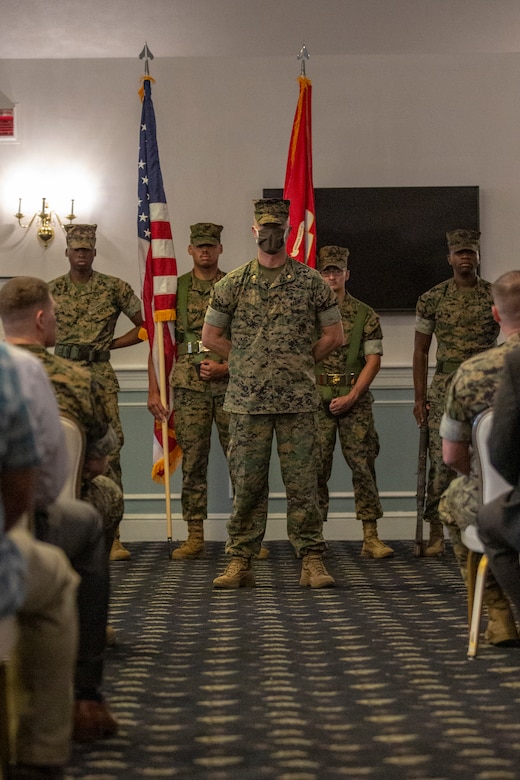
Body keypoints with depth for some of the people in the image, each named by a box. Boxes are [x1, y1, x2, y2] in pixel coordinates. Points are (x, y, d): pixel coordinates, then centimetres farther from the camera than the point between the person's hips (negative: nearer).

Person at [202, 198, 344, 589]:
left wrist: (299, 365, 7)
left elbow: (335, 335, 9)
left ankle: (312, 561, 7)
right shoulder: (233, 284, 5)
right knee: (247, 483, 4)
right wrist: (248, 363, 8)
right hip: (247, 402, 1)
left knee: (303, 482, 1)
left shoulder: (311, 282, 4)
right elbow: (210, 335, 12)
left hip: (299, 401, 0)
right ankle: (241, 561, 12)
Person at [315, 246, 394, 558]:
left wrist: (351, 397, -8)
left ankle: (371, 538, -1)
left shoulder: (365, 315, 6)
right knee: (316, 467, -1)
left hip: (354, 399, 0)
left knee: (363, 465, -3)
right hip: (316, 399, 0)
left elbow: (373, 360, 1)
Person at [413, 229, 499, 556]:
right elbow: (421, 350, 9)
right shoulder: (432, 299, 6)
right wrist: (420, 397, 4)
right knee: (442, 460, -3)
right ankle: (436, 534, 4)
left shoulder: (498, 297, 5)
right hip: (445, 388, 0)